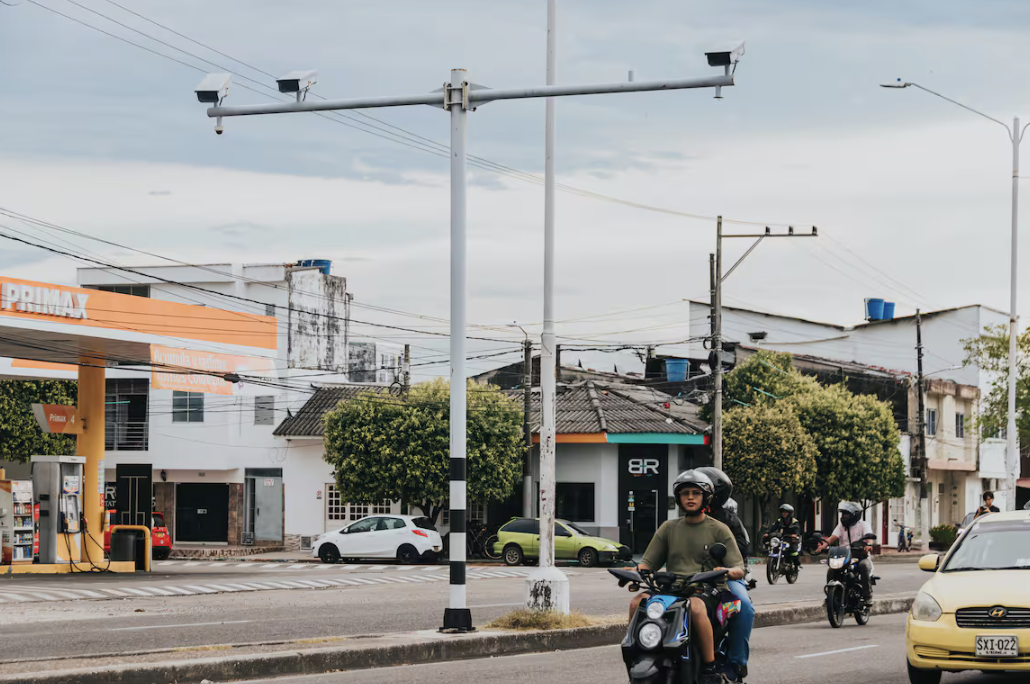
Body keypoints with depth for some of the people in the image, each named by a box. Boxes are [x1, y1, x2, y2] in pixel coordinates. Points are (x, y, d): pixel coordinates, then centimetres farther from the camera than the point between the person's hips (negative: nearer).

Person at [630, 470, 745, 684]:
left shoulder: (719, 530, 10)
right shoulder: (669, 528, 19)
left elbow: (739, 569, 2)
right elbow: (648, 562, 14)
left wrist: (728, 571, -22)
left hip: (708, 590, -3)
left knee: (696, 607, -40)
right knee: (637, 602, -26)